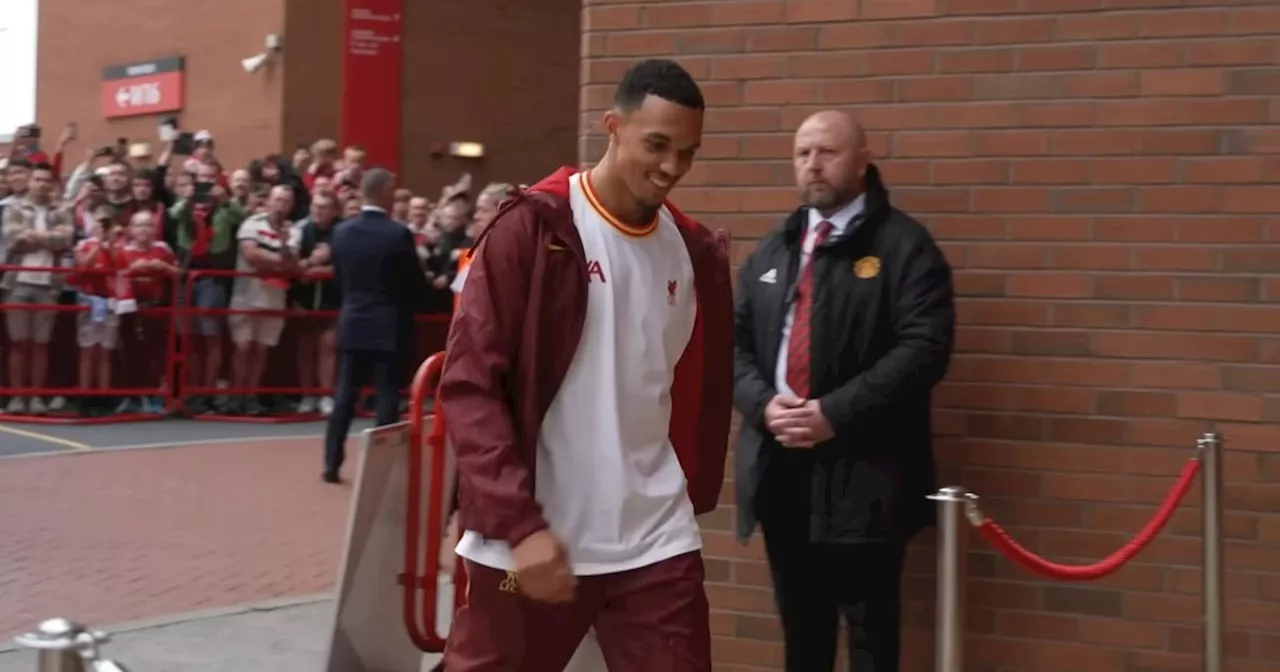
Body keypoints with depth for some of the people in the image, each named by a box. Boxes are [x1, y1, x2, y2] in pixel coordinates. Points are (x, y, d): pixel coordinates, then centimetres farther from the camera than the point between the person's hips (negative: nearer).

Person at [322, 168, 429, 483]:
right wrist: (405, 305, 13)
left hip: (352, 324, 5)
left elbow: (338, 278, 10)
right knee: (387, 398, 1)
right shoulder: (399, 233, -14)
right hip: (389, 327, -5)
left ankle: (332, 463, 10)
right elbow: (416, 286, -8)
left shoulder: (342, 231, 1)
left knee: (345, 394, 10)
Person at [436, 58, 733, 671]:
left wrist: (694, 498, 10)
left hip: (656, 543, 4)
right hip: (527, 538, -4)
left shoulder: (697, 254, 8)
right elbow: (470, 385, -11)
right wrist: (519, 523, -16)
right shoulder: (533, 228, -7)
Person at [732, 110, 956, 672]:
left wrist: (835, 413, -20)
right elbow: (735, 340, 13)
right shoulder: (772, 250, 17)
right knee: (800, 625, 15)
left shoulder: (904, 246, -4)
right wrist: (763, 403, -7)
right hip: (779, 466, 6)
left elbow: (924, 348, -15)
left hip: (862, 470, -5)